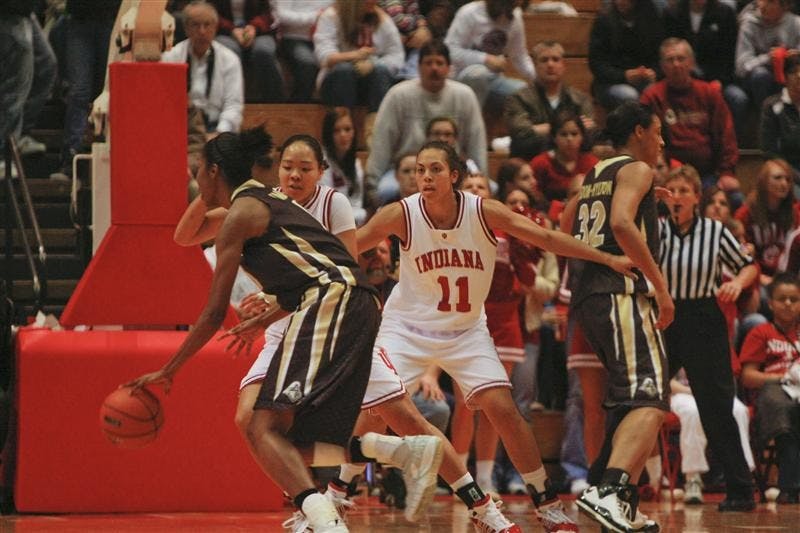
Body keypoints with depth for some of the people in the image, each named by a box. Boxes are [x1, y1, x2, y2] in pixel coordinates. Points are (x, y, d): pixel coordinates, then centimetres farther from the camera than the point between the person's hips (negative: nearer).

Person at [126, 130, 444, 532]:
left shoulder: (239, 214, 1)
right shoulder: (269, 202, 28)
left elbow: (215, 313, -2)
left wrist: (167, 372, 6)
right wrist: (262, 321, 45)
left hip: (330, 305, -9)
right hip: (356, 307, 9)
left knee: (265, 429, -18)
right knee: (294, 443, 14)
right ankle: (407, 451, 2)